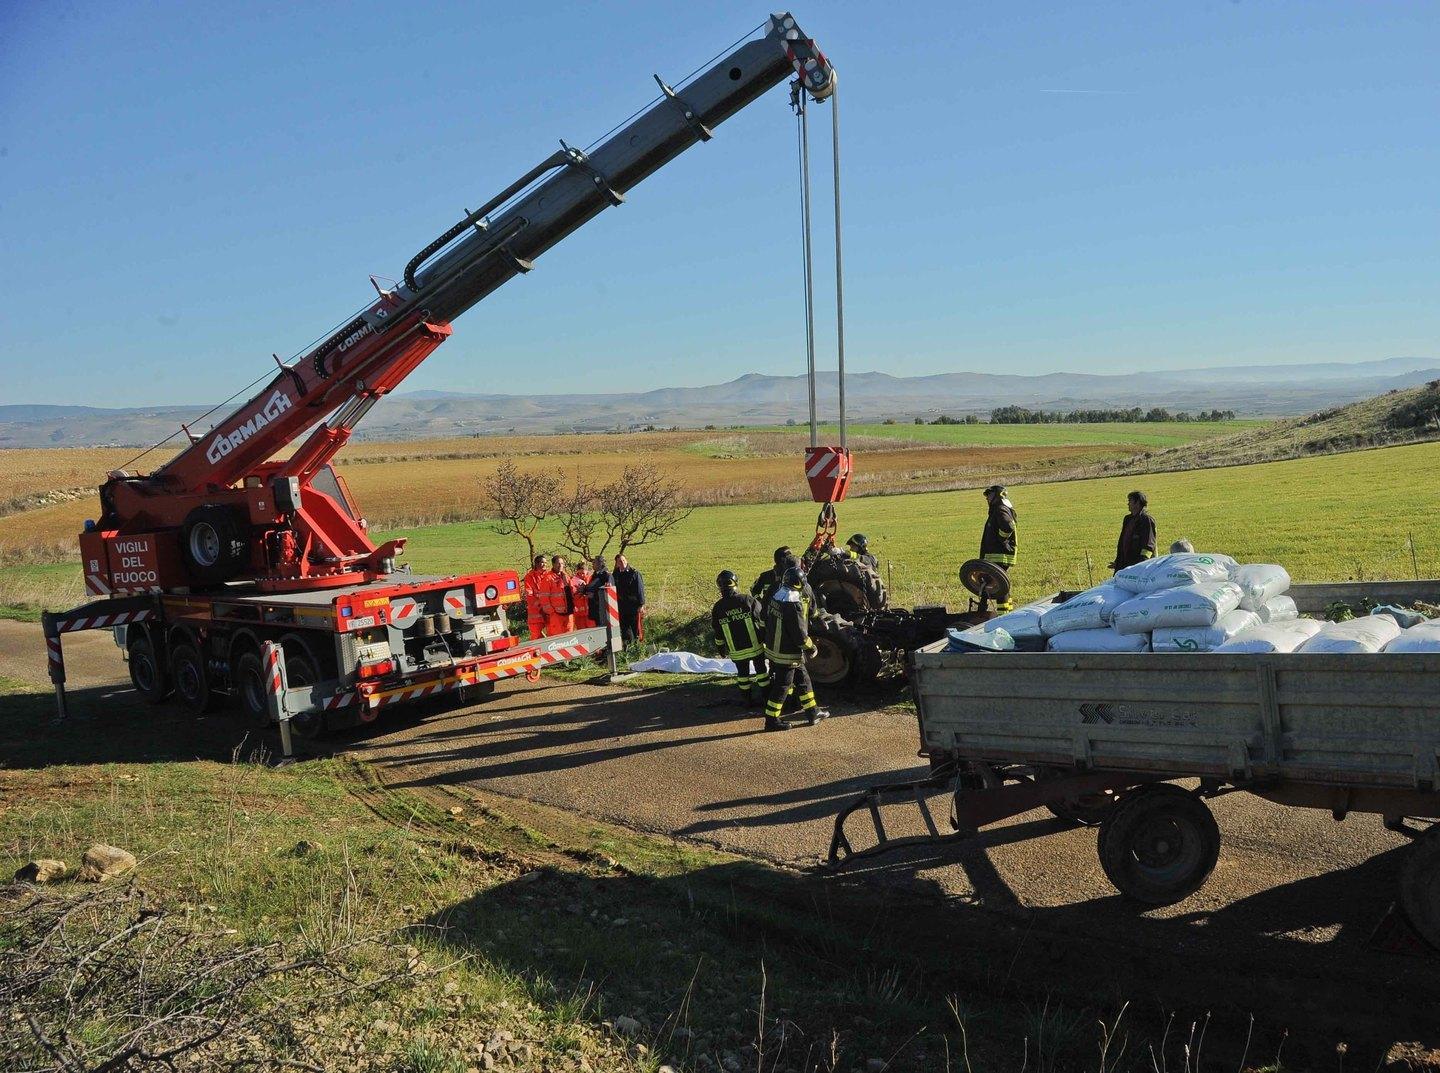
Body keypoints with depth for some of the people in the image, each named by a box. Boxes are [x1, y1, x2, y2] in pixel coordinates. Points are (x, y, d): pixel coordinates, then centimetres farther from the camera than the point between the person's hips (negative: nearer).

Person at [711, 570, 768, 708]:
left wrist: (722, 650, 15)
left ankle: (747, 700, 22)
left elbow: (718, 634, 3)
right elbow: (763, 620, -5)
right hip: (755, 646, -1)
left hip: (736, 650, 1)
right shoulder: (748, 600, -10)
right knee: (761, 670, 13)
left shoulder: (718, 608, -5)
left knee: (742, 673, 16)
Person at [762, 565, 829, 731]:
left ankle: (812, 712, 29)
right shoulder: (793, 604, -26)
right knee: (782, 687, 4)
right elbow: (799, 633, -23)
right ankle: (772, 720, 14)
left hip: (774, 647, 9)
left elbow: (767, 620, 13)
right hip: (787, 654, -9)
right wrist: (811, 647, -7)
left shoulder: (776, 596, 2)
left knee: (803, 679, 19)